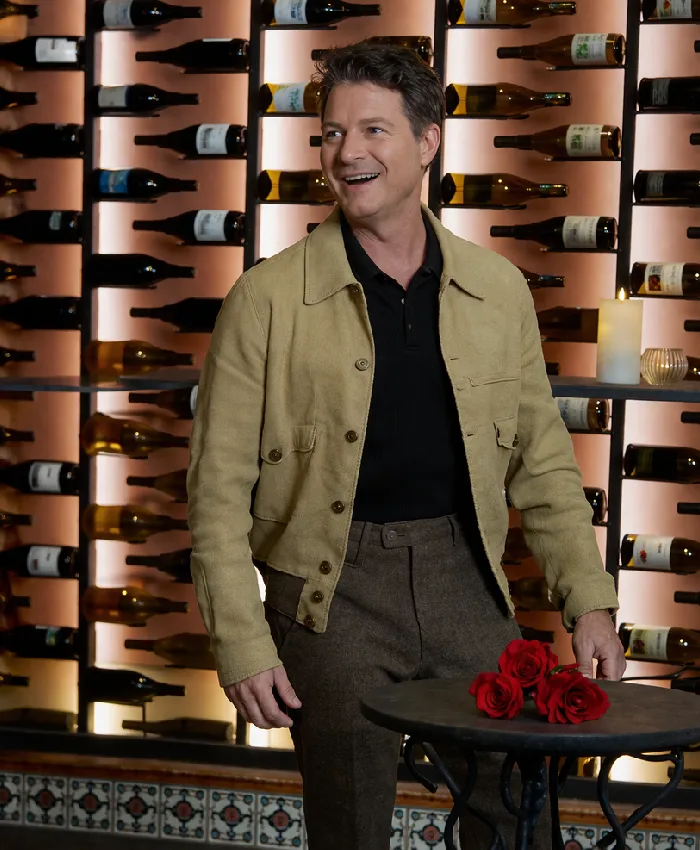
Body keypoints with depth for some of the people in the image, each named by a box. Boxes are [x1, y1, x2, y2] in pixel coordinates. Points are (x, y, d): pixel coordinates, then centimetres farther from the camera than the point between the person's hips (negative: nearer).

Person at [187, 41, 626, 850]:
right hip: (334, 591, -3)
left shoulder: (498, 290, 5)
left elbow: (541, 463, 11)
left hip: (464, 574, 3)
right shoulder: (267, 299, -5)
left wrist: (589, 600, 3)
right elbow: (219, 490, -5)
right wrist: (242, 646, -11)